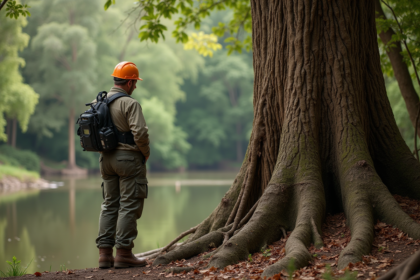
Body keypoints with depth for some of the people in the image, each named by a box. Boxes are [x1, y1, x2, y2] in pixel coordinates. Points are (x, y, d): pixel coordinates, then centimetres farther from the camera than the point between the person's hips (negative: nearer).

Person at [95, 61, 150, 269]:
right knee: (129, 205, -2)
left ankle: (105, 253, 11)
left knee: (109, 205, 12)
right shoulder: (129, 103, -14)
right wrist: (146, 153, -5)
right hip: (129, 158, -7)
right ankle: (123, 253, -2)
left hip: (106, 159, 7)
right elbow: (140, 133, -22)